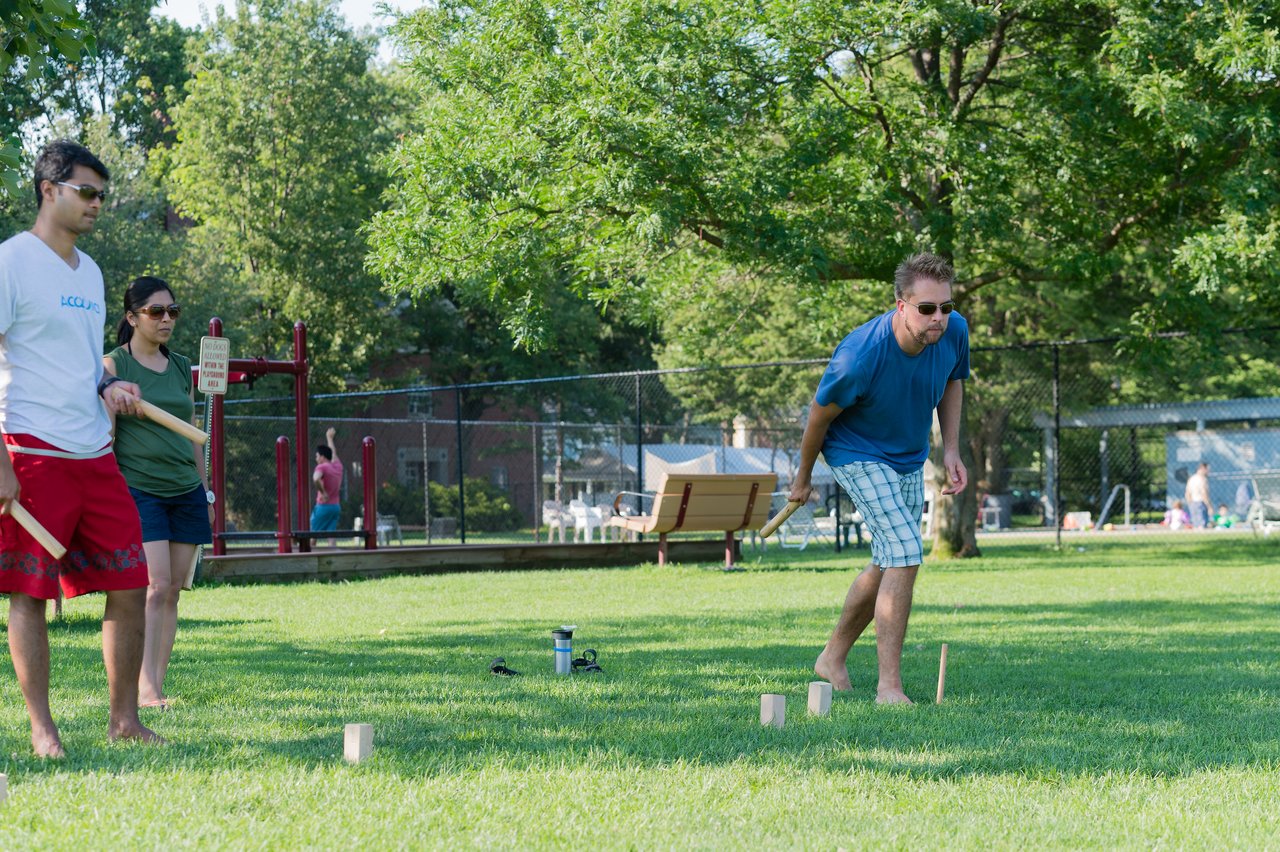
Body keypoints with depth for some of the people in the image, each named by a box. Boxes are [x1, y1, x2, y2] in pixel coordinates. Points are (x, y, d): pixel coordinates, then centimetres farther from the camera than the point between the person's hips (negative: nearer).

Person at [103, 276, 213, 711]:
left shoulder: (181, 368, 14)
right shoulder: (113, 365, -2)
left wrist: (206, 491, 19)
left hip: (186, 492, 5)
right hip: (138, 490, -5)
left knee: (173, 590, 2)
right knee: (155, 585, -16)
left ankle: (157, 685, 5)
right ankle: (144, 688, -15)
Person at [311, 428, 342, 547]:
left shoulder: (322, 467, -10)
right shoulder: (337, 465, 11)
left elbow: (316, 479, -33)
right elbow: (333, 453, 32)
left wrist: (323, 492, -21)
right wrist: (330, 438, 48)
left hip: (323, 506, -6)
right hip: (336, 506, 6)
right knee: (331, 536, 1)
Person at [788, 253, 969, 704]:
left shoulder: (955, 331, -18)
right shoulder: (860, 356, -34)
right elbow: (820, 415, -16)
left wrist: (951, 449, -1)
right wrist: (803, 477, -2)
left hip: (910, 459, 7)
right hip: (858, 455, -7)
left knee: (887, 567, 14)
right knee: (906, 553, -21)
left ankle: (833, 657, 34)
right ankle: (889, 685, -16)